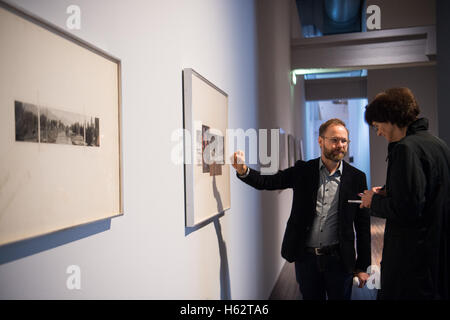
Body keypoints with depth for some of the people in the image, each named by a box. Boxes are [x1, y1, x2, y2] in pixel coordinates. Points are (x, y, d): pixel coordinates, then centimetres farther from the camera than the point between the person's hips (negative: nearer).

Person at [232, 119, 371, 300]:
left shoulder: (356, 178, -1)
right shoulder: (302, 171, 0)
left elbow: (363, 225, 1)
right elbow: (267, 182, -4)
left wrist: (362, 266, 1)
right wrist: (243, 171, -25)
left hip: (339, 259, 0)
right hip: (306, 257, 1)